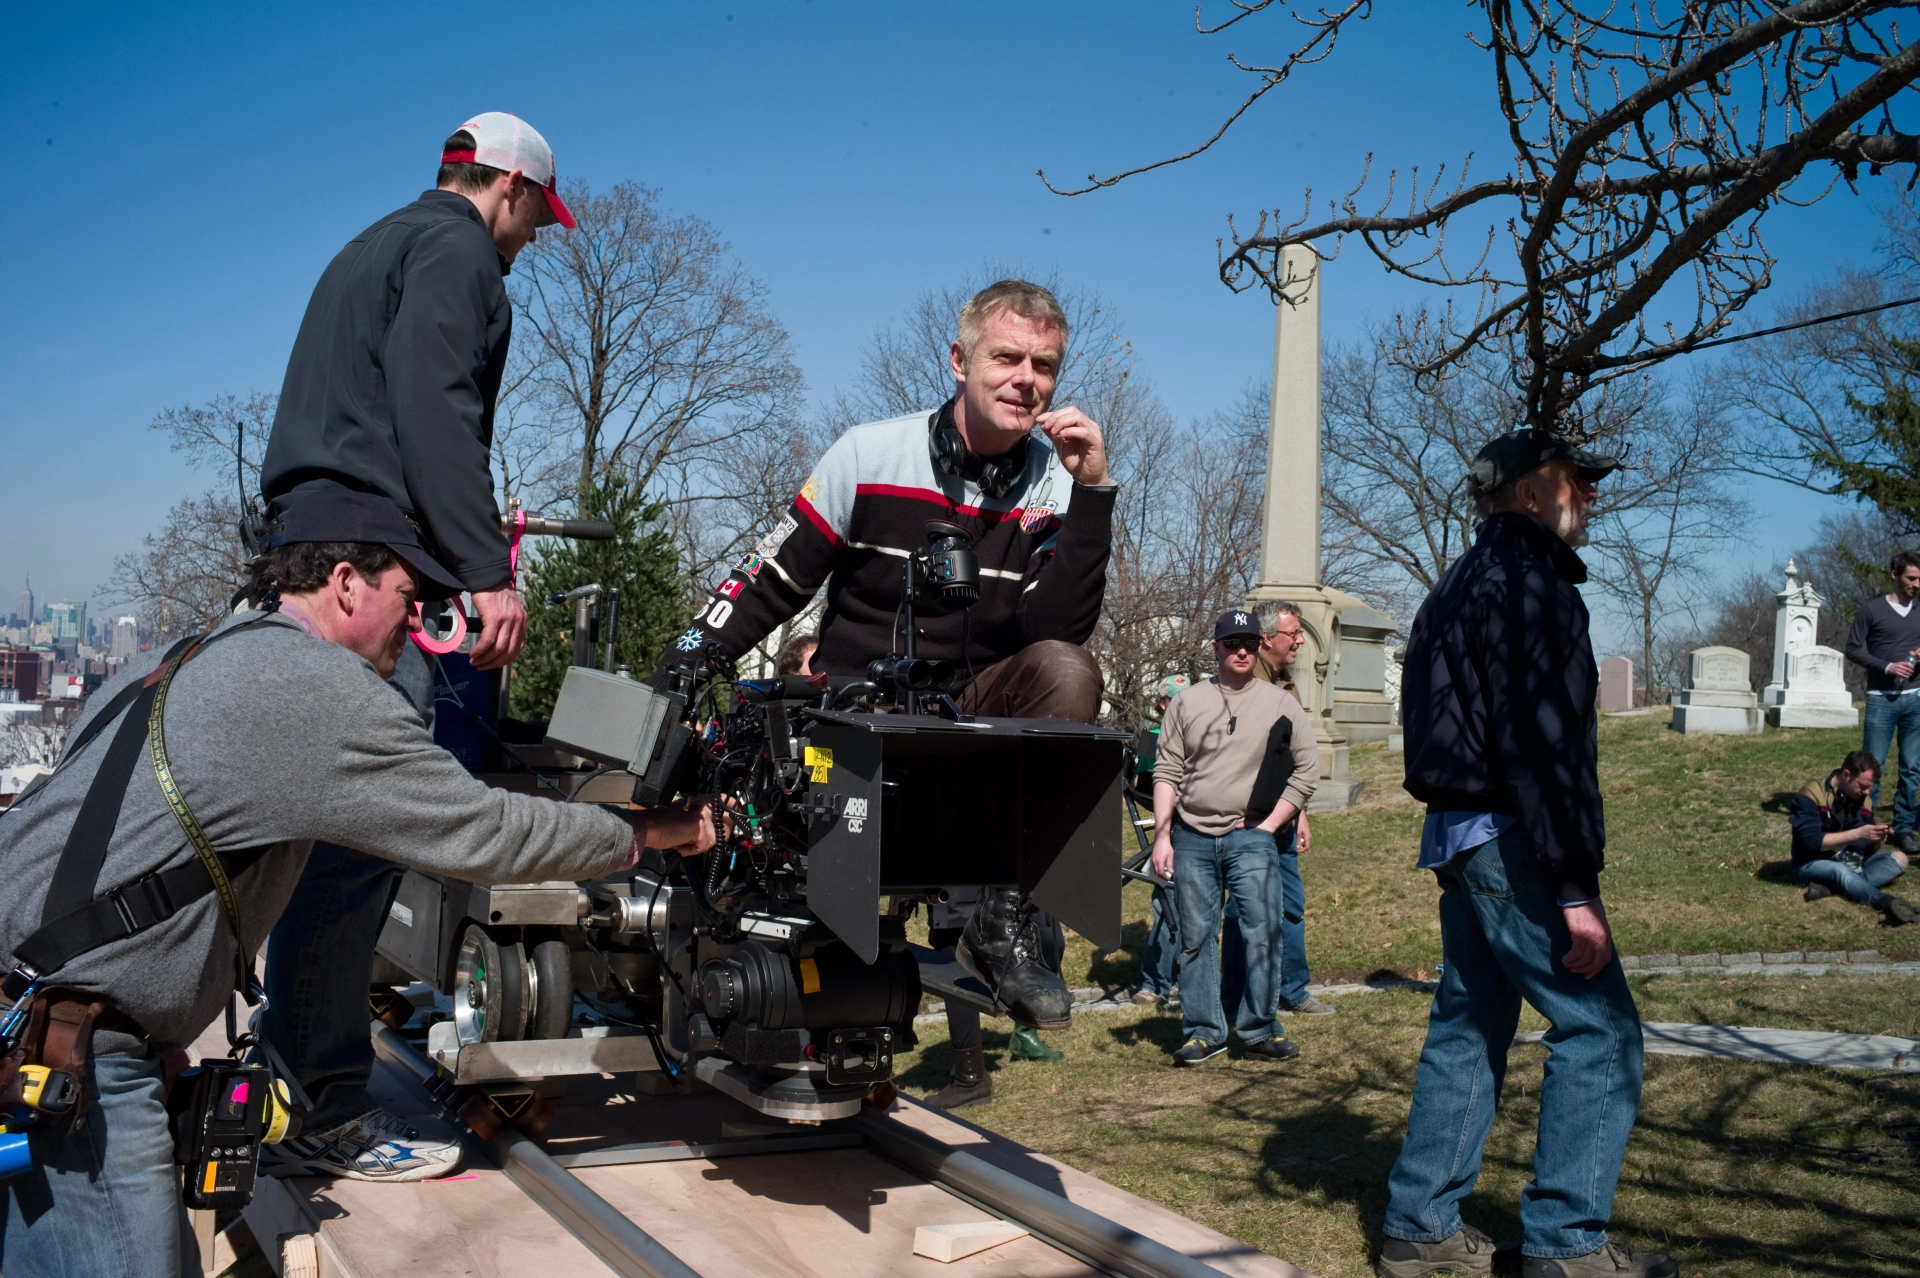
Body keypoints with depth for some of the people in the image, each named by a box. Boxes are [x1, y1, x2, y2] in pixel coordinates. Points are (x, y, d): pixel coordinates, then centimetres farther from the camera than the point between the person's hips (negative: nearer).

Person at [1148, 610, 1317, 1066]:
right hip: (1191, 839, 1)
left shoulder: (1281, 706, 5)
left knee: (1260, 934, -6)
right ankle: (1203, 1032, 13)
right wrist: (1162, 834, 1)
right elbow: (1167, 771, 9)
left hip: (1251, 839, -1)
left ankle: (1260, 1031, 6)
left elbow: (1305, 774, 6)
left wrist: (1267, 827, -1)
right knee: (1196, 937, 4)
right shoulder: (1188, 703, 8)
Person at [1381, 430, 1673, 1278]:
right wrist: (1577, 888, -22)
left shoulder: (1459, 587, 20)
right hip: (1510, 843, -10)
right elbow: (1542, 740, -20)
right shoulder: (1525, 580, -12)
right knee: (1599, 1026, -4)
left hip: (1457, 837, 10)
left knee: (1468, 1025, 14)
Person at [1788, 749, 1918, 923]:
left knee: (1898, 858, -17)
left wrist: (1877, 840, -16)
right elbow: (1812, 841, -23)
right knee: (1840, 870, -37)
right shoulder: (1812, 796, -15)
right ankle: (1887, 902, -64)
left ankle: (1830, 888, -35)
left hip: (1852, 863, 6)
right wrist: (1857, 833, -27)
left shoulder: (1864, 801, 5)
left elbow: (1868, 848, 8)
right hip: (1815, 865, -6)